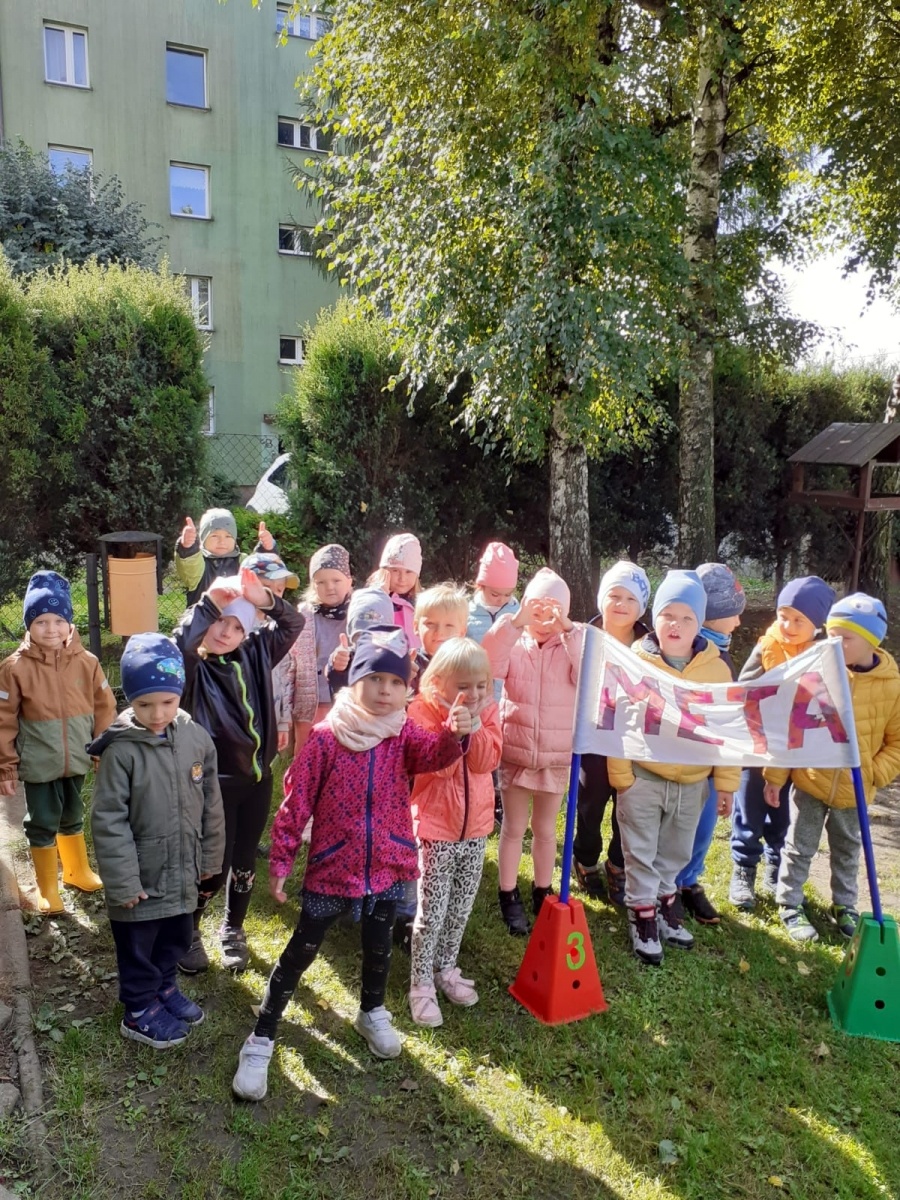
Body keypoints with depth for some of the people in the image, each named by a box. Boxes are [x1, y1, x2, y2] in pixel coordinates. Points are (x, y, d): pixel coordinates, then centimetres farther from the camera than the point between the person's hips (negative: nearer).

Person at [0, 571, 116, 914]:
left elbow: (104, 709, 0)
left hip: (76, 760, 3)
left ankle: (77, 871, 44)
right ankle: (47, 889, 28)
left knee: (72, 819, 23)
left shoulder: (86, 662, -8)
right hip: (39, 765, -3)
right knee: (42, 825, 10)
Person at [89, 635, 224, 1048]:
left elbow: (211, 804, 4)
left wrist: (210, 857, 9)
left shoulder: (196, 738, -7)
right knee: (138, 947, 15)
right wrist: (123, 881, -16)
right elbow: (108, 821, -17)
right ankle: (139, 1010, 36)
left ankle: (163, 987, 47)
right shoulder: (120, 751, -20)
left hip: (183, 870, 5)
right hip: (140, 874, -4)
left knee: (176, 937, 23)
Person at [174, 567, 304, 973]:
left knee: (245, 862, 15)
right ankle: (187, 929, 29)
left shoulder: (254, 653, 2)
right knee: (216, 866, 1)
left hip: (257, 776, 4)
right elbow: (180, 643, -32)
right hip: (217, 781, -4)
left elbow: (293, 624, 4)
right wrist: (210, 600, -29)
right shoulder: (194, 665, -10)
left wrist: (264, 599, -13)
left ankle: (233, 930, 38)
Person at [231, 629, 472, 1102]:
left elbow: (435, 753, -26)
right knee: (299, 953, 7)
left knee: (378, 947, 21)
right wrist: (280, 860, -7)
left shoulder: (404, 733, -5)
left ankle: (372, 1013, 49)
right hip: (331, 867, -3)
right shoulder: (327, 737, -14)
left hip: (386, 865, 3)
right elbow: (296, 801, -8)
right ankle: (262, 1041, 22)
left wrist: (455, 733, -48)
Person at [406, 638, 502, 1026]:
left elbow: (486, 761, -13)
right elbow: (438, 764, -22)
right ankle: (421, 984, 17)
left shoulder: (488, 710, 1)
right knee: (431, 912, 1)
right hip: (436, 826, -5)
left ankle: (445, 968, 36)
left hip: (475, 827, 5)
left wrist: (474, 723, -25)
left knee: (460, 910, 17)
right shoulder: (423, 710, -12)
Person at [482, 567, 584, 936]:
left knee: (545, 829, 16)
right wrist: (514, 622, -34)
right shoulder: (514, 644, -5)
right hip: (516, 751, -1)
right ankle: (509, 898, 24)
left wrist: (570, 631, -29)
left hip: (556, 755, 1)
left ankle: (542, 895, 33)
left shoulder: (573, 646, -3)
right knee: (514, 828, 10)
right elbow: (488, 665, -25)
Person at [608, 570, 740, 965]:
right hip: (643, 777, -3)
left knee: (676, 852, 21)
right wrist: (620, 776, -10)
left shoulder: (716, 668, -4)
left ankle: (665, 896, 43)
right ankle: (643, 912, 27)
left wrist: (726, 782, 2)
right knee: (641, 853, 10)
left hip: (692, 781, 3)